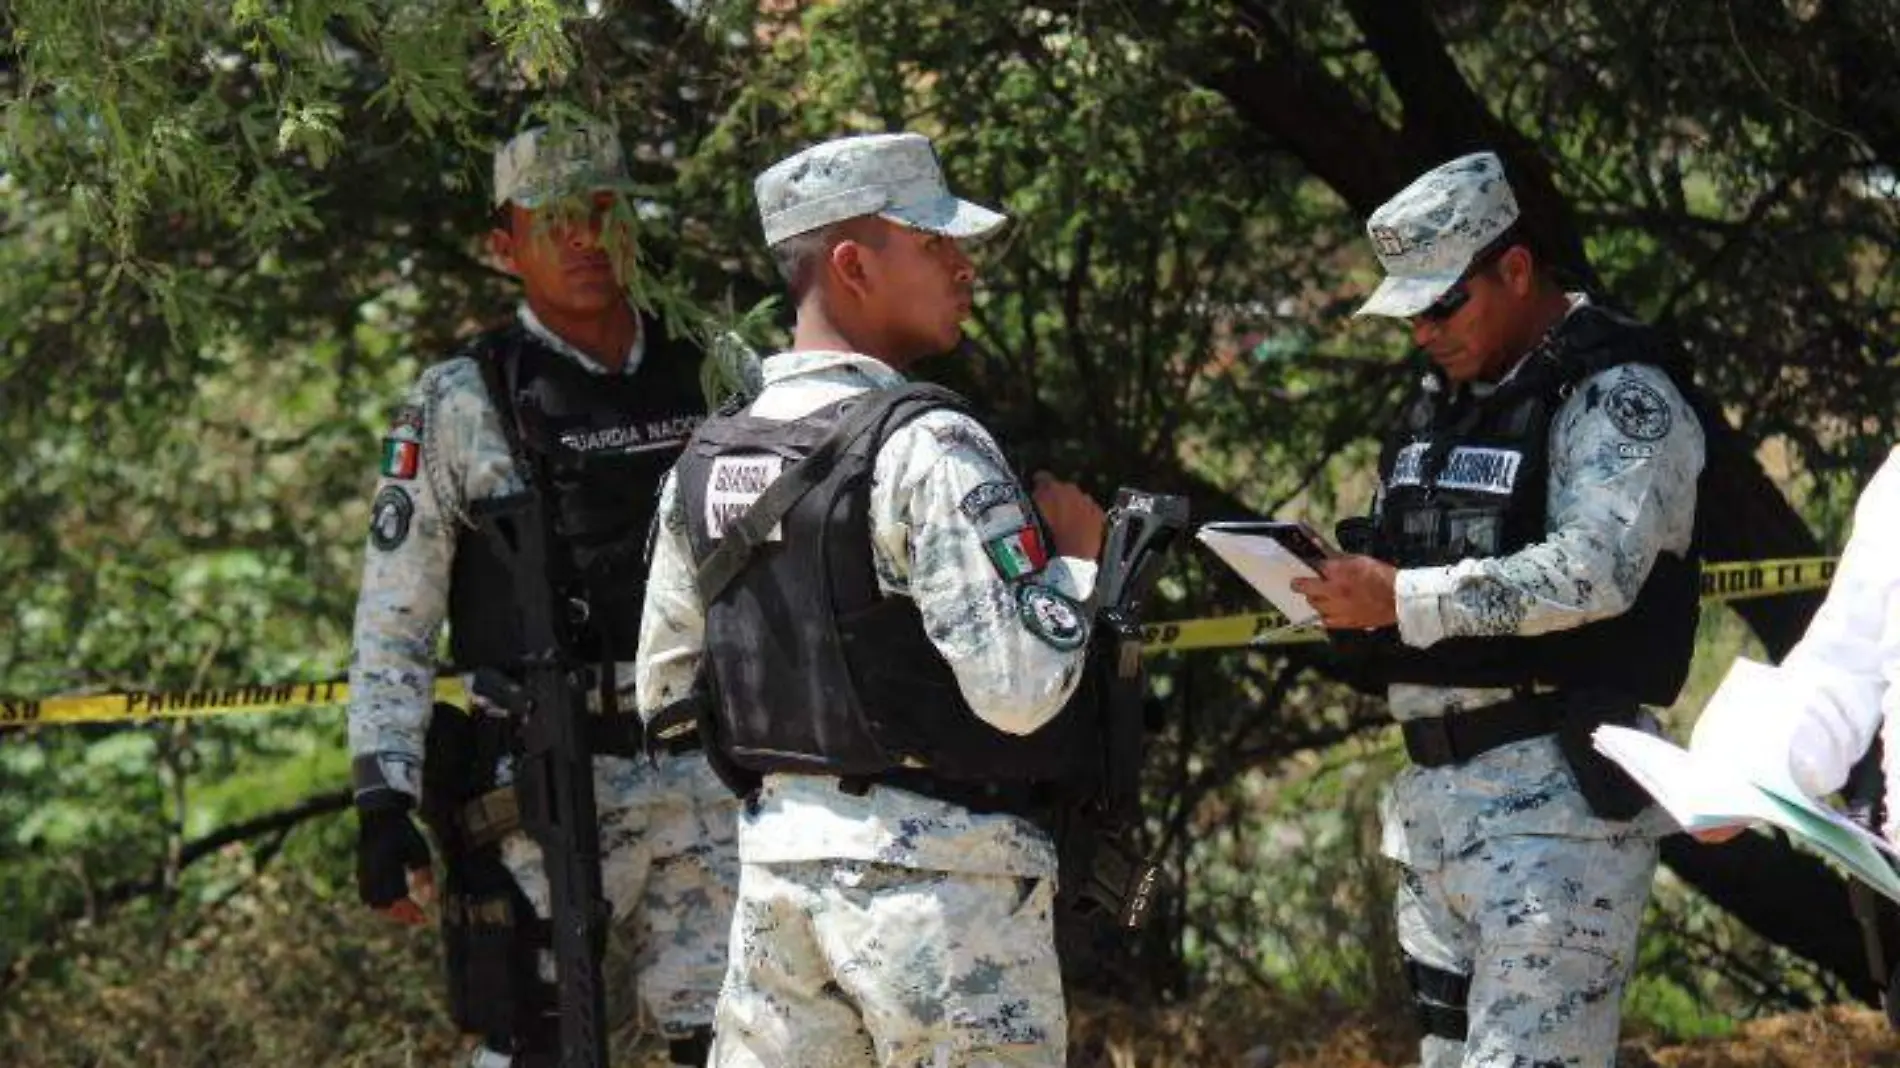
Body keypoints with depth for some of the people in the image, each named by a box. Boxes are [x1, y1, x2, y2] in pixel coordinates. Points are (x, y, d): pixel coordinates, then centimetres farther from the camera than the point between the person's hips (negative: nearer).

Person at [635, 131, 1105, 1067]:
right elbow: (1019, 690, -20)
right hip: (935, 868, -7)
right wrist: (1073, 557, -4)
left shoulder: (705, 465, 9)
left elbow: (663, 694, 17)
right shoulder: (926, 449, -14)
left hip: (777, 855, 7)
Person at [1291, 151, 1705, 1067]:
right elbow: (1399, 561, 27)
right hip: (1434, 786, 9)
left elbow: (1596, 570, -22)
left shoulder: (1618, 397, -9)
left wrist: (1405, 601, -22)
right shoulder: (1441, 401, 20)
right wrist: (1342, 584, 2)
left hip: (1557, 792, -9)